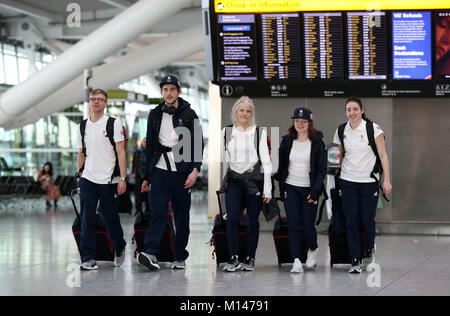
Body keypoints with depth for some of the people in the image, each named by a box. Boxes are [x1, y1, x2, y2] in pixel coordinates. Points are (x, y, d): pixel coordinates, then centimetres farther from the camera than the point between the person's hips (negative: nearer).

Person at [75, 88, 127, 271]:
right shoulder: (83, 126, 11)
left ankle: (119, 249, 31)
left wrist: (122, 178, -11)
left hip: (109, 181, -3)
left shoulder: (114, 124, -1)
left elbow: (121, 153, -5)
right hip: (87, 180, 3)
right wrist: (78, 177, 11)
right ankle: (88, 258, 1)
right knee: (87, 220, -3)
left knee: (111, 218, 5)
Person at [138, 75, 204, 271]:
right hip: (159, 170, 1)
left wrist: (195, 170, -12)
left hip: (182, 171, -1)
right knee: (157, 212, -12)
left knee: (182, 215, 4)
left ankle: (180, 257, 11)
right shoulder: (155, 115, 13)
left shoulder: (189, 114, 4)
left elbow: (198, 144, 1)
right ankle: (151, 254, -23)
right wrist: (147, 176, 16)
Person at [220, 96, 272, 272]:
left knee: (253, 221, 3)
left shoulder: (259, 133, 1)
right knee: (232, 217, -14)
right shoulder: (226, 132, 9)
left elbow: (266, 161, -1)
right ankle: (234, 258, -9)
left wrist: (267, 189, -6)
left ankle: (250, 258, 14)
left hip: (254, 180, -1)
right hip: (234, 180, 1)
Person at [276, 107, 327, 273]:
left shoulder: (317, 143, -3)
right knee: (293, 225, -6)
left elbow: (322, 169, -4)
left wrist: (316, 190, -15)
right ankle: (296, 261, -5)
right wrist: (280, 188, 8)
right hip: (290, 188, 2)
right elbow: (281, 166, 11)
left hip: (309, 189, -2)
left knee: (308, 225, 0)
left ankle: (313, 250, 30)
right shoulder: (287, 141, 4)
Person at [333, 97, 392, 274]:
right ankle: (355, 262, 2)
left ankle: (369, 250, 31)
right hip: (347, 182, 3)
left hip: (369, 181, -2)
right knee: (351, 222, -4)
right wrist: (338, 175, 16)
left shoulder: (373, 129, -6)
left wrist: (387, 180, -10)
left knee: (367, 219, 2)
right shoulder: (341, 131, 5)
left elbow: (383, 155, -5)